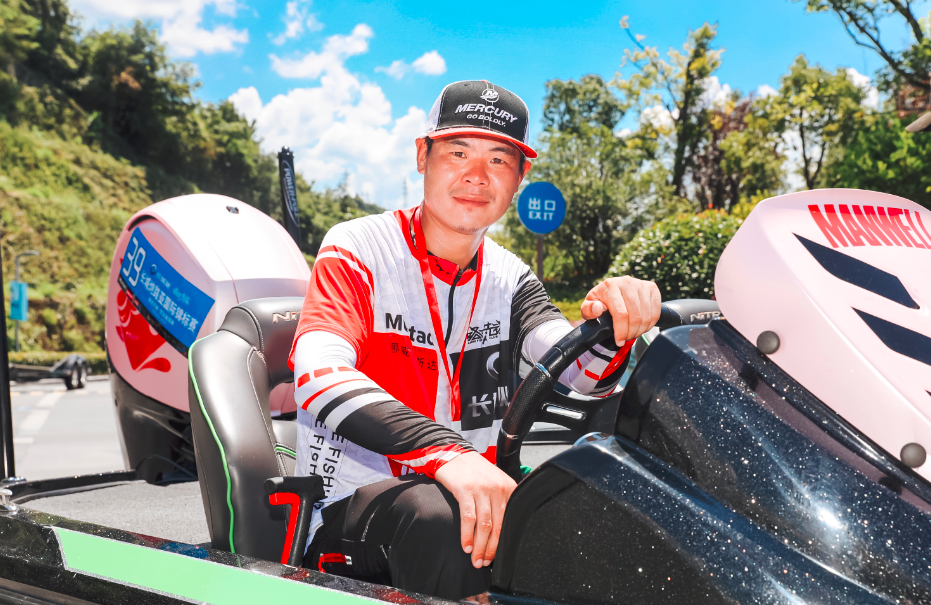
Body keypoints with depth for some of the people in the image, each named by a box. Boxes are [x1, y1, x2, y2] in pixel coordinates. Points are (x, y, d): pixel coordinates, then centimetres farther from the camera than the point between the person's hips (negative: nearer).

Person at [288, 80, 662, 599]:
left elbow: (585, 373, -7)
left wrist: (613, 323, -32)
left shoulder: (510, 279, 9)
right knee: (443, 517, -37)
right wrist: (447, 453, -39)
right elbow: (319, 375, -24)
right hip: (355, 504, -4)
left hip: (478, 497, 5)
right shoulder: (359, 249, -6)